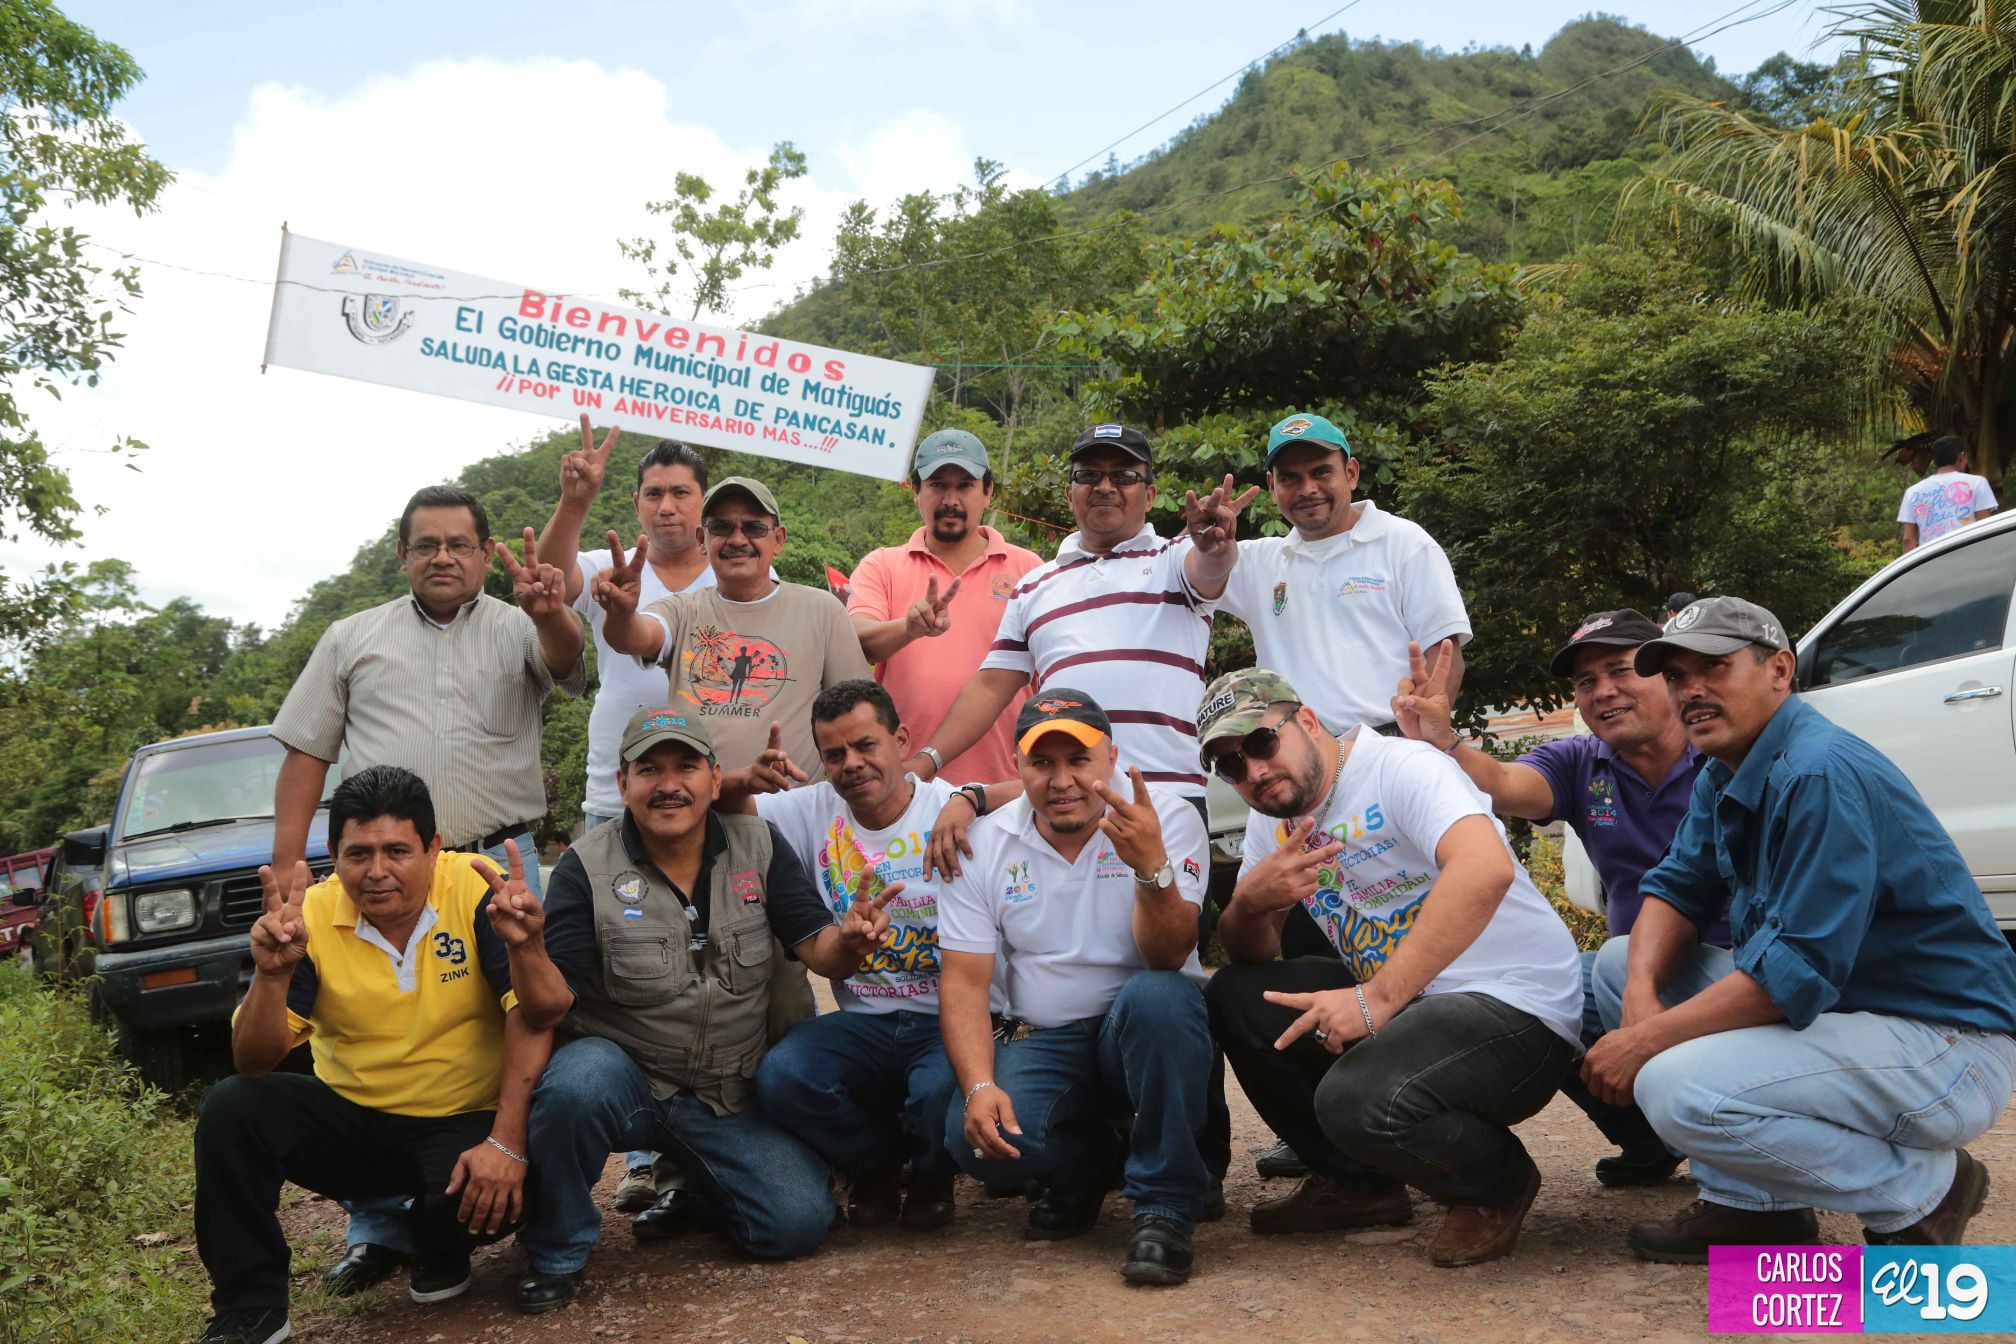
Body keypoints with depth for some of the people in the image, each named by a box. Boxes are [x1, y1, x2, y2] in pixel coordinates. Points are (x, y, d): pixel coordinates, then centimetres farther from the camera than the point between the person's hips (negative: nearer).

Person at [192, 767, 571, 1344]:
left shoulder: (477, 891, -15)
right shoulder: (311, 918, -9)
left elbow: (536, 1016, -19)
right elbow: (254, 1063, -12)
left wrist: (506, 1143, -31)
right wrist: (273, 974, -31)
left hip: (465, 1122, -2)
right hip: (352, 1120, 3)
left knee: (492, 1197, -31)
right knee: (230, 1109, -18)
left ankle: (440, 1255, 10)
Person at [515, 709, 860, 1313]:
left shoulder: (759, 846, -2)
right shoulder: (587, 867, -9)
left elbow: (819, 952, -6)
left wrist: (848, 940, -30)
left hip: (732, 1096, 3)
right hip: (623, 1074, -2)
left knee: (800, 1222, -13)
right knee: (573, 1085, -35)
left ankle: (697, 1191, 22)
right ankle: (555, 1252, -6)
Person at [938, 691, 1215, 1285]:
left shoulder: (1168, 819, -8)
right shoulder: (983, 846, 1)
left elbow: (1167, 959, -20)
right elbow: (963, 980, -2)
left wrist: (1152, 866, -39)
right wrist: (980, 1085, -18)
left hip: (1144, 1036, -2)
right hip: (1042, 1039, 2)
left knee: (1157, 996, -36)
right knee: (976, 1138, -26)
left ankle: (1164, 1206, -17)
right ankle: (1085, 1165, 10)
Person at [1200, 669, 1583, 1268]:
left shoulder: (1400, 767, -15)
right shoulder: (1274, 824, 10)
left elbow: (1485, 868, -34)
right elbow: (1249, 957, 11)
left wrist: (1376, 999, -36)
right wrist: (1249, 901, -14)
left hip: (1517, 1009, -8)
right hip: (1397, 1002, 8)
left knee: (1358, 1101, -31)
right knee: (1234, 996, -3)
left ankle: (1498, 1182, 2)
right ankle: (1359, 1183, 10)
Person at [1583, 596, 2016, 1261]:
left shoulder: (1820, 773, -23)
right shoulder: (1723, 777, 9)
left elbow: (1799, 971, -28)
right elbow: (1677, 889, 7)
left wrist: (1647, 1041, -23)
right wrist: (1643, 996, -14)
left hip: (1946, 1042, -10)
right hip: (1837, 1009, 10)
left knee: (1678, 1089, -29)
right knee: (1619, 960, 5)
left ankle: (1922, 1190, -4)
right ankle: (1751, 1205, 7)